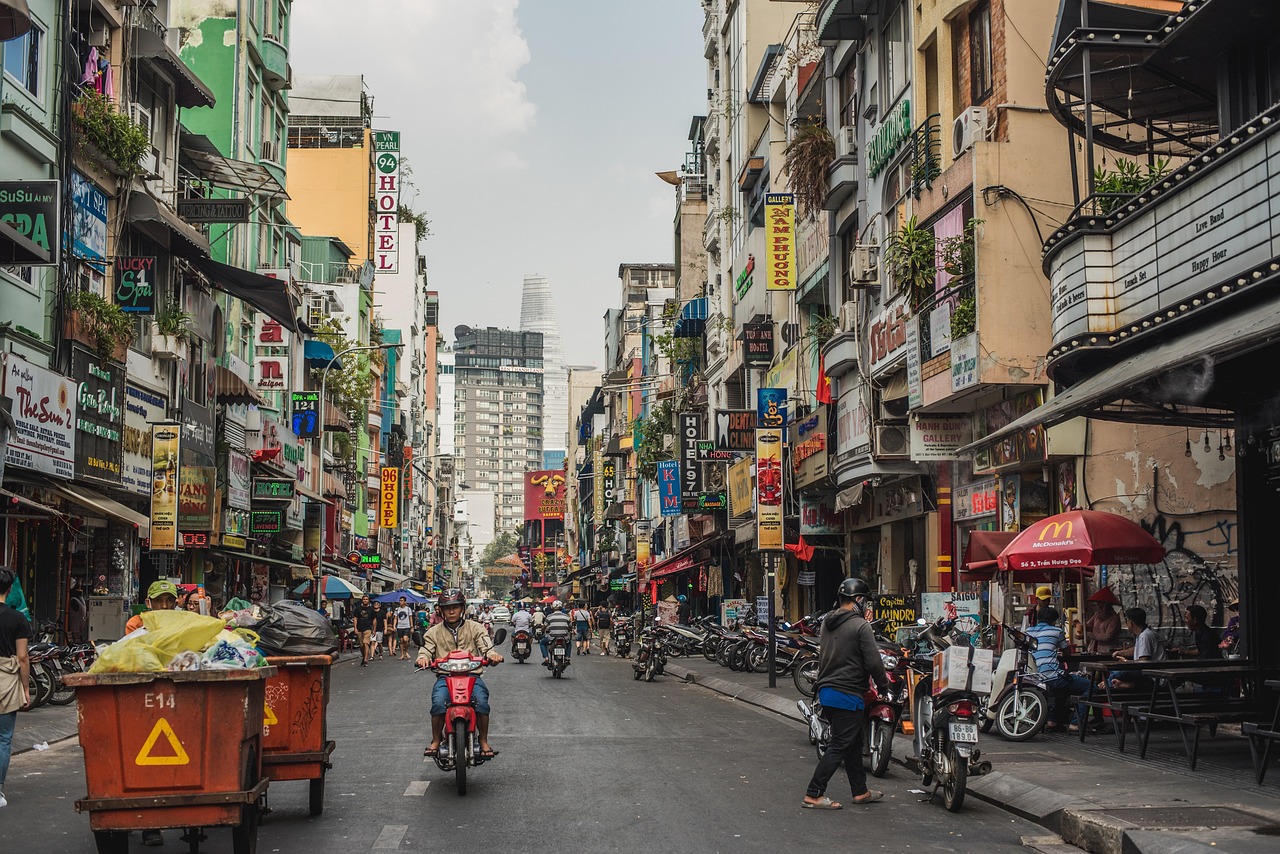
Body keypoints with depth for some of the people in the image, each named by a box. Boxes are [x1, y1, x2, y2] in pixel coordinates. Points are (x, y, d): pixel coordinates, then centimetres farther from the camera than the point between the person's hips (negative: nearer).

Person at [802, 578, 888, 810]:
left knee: (853, 743, 18)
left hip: (826, 692, 9)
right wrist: (883, 684, -3)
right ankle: (814, 795, -4)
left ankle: (860, 791, 27)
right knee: (840, 746, -3)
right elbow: (873, 662, -14)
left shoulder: (828, 623, 10)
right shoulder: (861, 626, -15)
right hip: (848, 694, -9)